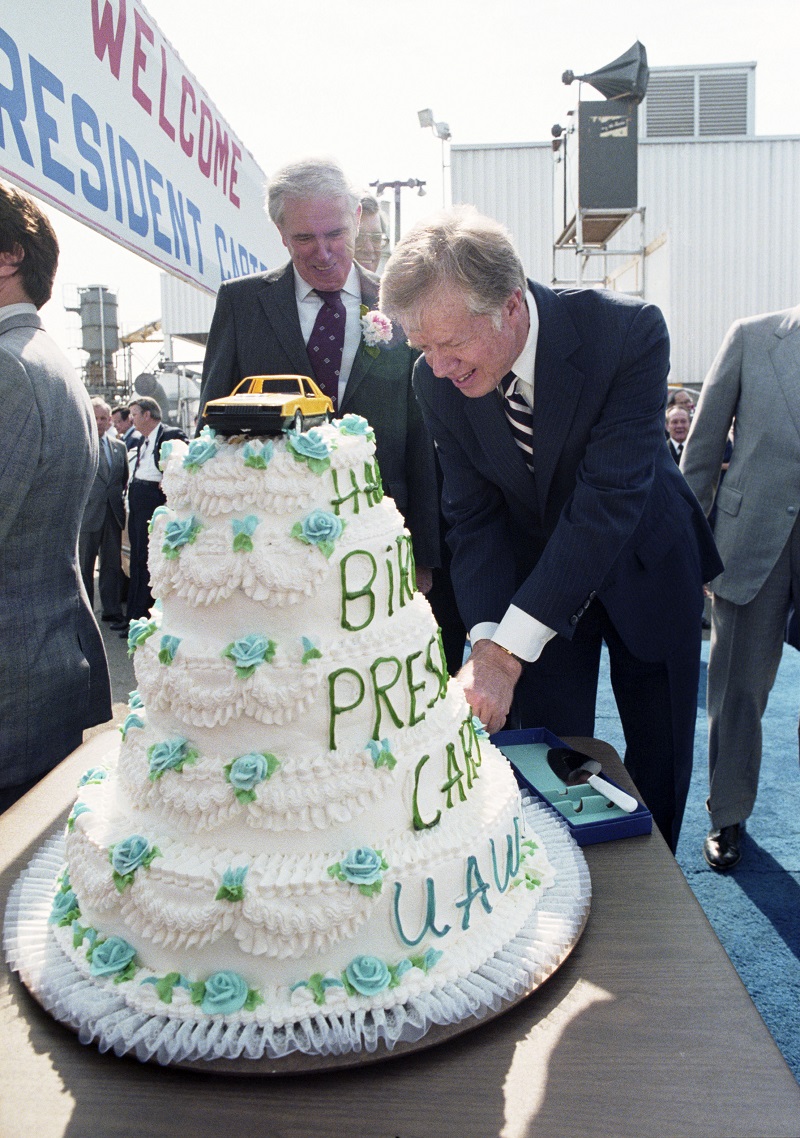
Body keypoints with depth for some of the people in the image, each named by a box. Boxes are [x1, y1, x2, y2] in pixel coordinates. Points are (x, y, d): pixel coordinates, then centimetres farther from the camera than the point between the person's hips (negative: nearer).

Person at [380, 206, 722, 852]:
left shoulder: (627, 330, -30)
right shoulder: (438, 379, -18)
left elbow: (609, 499, -36)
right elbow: (473, 516, -13)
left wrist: (508, 650, -41)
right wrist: (486, 636, -29)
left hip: (644, 563, -1)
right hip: (535, 570, 2)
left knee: (660, 762, 12)